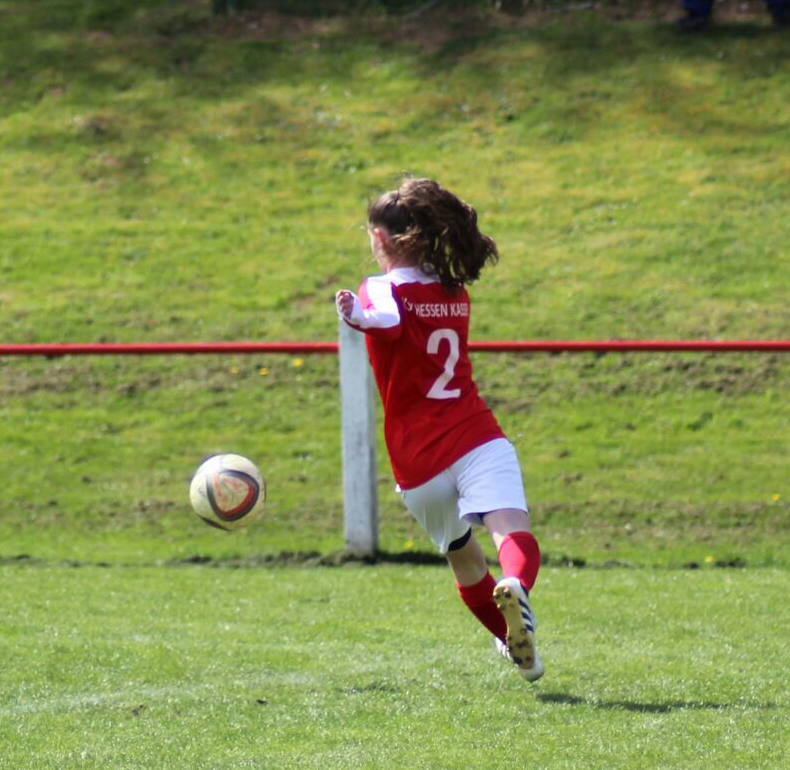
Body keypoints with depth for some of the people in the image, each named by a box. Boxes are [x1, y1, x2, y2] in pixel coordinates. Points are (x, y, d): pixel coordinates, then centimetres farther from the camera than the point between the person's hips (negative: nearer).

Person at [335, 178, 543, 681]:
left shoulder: (383, 291, -1)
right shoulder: (457, 295, 14)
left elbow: (386, 322, -26)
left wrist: (359, 317, -47)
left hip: (419, 466, -1)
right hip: (479, 441, 1)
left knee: (464, 557, 20)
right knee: (512, 528, -21)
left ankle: (515, 644, 36)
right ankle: (516, 588, -54)